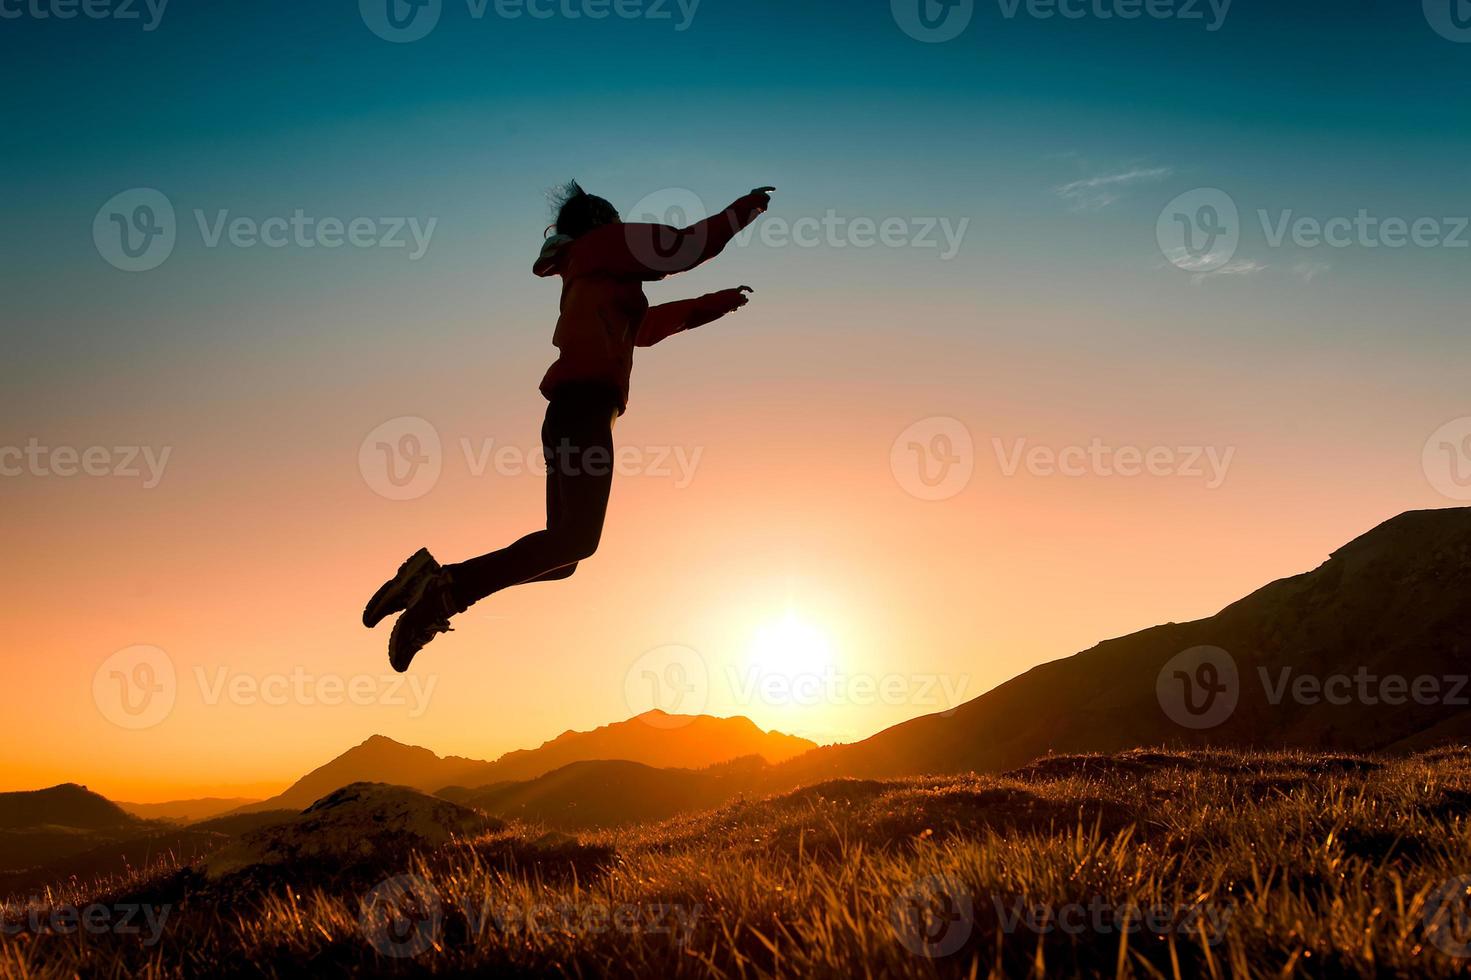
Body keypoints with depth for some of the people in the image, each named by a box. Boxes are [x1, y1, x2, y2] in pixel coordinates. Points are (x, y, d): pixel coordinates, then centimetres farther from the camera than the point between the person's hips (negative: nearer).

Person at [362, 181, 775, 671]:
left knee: (564, 552, 4)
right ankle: (449, 586, -25)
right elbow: (692, 244, 5)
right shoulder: (604, 246, 11)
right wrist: (747, 207, 18)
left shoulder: (587, 281, 32)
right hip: (585, 400, -9)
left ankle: (437, 596, -2)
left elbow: (648, 325, 44)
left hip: (573, 409, 9)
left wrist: (719, 302, 49)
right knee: (577, 538, -20)